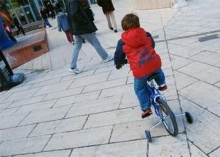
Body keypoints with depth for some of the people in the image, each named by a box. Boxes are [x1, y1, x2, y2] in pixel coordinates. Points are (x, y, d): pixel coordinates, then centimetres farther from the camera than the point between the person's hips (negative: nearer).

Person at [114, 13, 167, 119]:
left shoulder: (122, 42, 4)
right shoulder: (146, 35, 13)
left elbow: (118, 57, 12)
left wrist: (118, 64, 34)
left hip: (140, 70, -3)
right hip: (155, 63, 3)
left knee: (139, 89, 22)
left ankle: (146, 109, 24)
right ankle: (162, 84, 51)